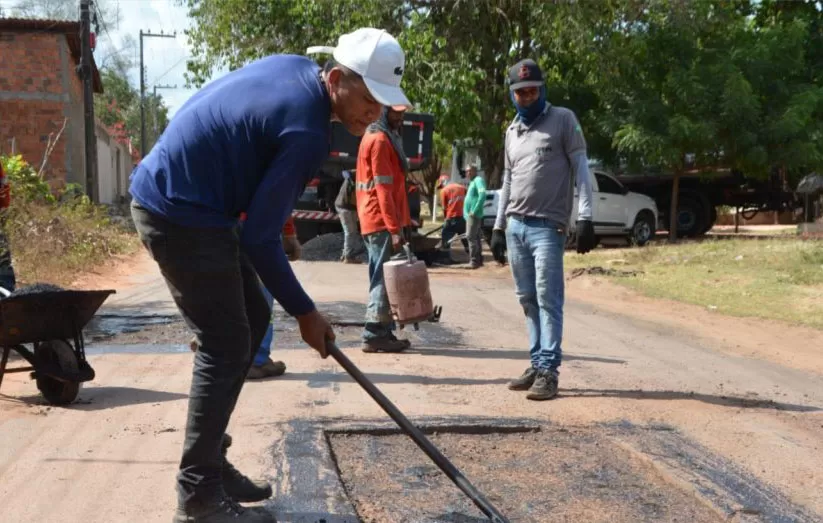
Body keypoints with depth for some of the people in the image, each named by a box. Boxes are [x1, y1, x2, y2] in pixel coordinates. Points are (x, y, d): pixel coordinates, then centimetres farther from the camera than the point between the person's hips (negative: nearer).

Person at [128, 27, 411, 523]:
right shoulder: (306, 133, -23)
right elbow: (259, 240, -20)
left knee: (252, 318, 15)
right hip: (180, 214, -10)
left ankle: (209, 461, 21)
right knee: (226, 346, -6)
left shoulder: (294, 66, 4)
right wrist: (305, 311, -10)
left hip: (168, 191, 10)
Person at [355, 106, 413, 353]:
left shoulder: (382, 138, 19)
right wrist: (394, 228, -21)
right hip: (382, 222, -10)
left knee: (383, 277, 11)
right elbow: (383, 188, -19)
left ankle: (383, 332, 15)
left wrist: (398, 223, 22)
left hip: (376, 221, 10)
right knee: (384, 278, -9)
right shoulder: (380, 141, -13)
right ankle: (375, 335, -7)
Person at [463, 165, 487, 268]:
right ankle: (478, 260, 17)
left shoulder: (478, 180, -9)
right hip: (470, 215, 10)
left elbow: (482, 195, -23)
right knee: (476, 237, 12)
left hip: (474, 215, -10)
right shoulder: (472, 182, 21)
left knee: (471, 236, -14)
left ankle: (474, 260, -15)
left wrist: (474, 211, -25)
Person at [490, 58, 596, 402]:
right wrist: (498, 227, 17)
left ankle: (548, 370, -10)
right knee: (528, 299, 7)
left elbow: (580, 168, -4)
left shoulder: (563, 120, 0)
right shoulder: (512, 132, 17)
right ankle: (537, 364, 12)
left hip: (547, 227, -6)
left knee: (548, 299, -10)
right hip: (515, 227, 6)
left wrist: (585, 218, -14)